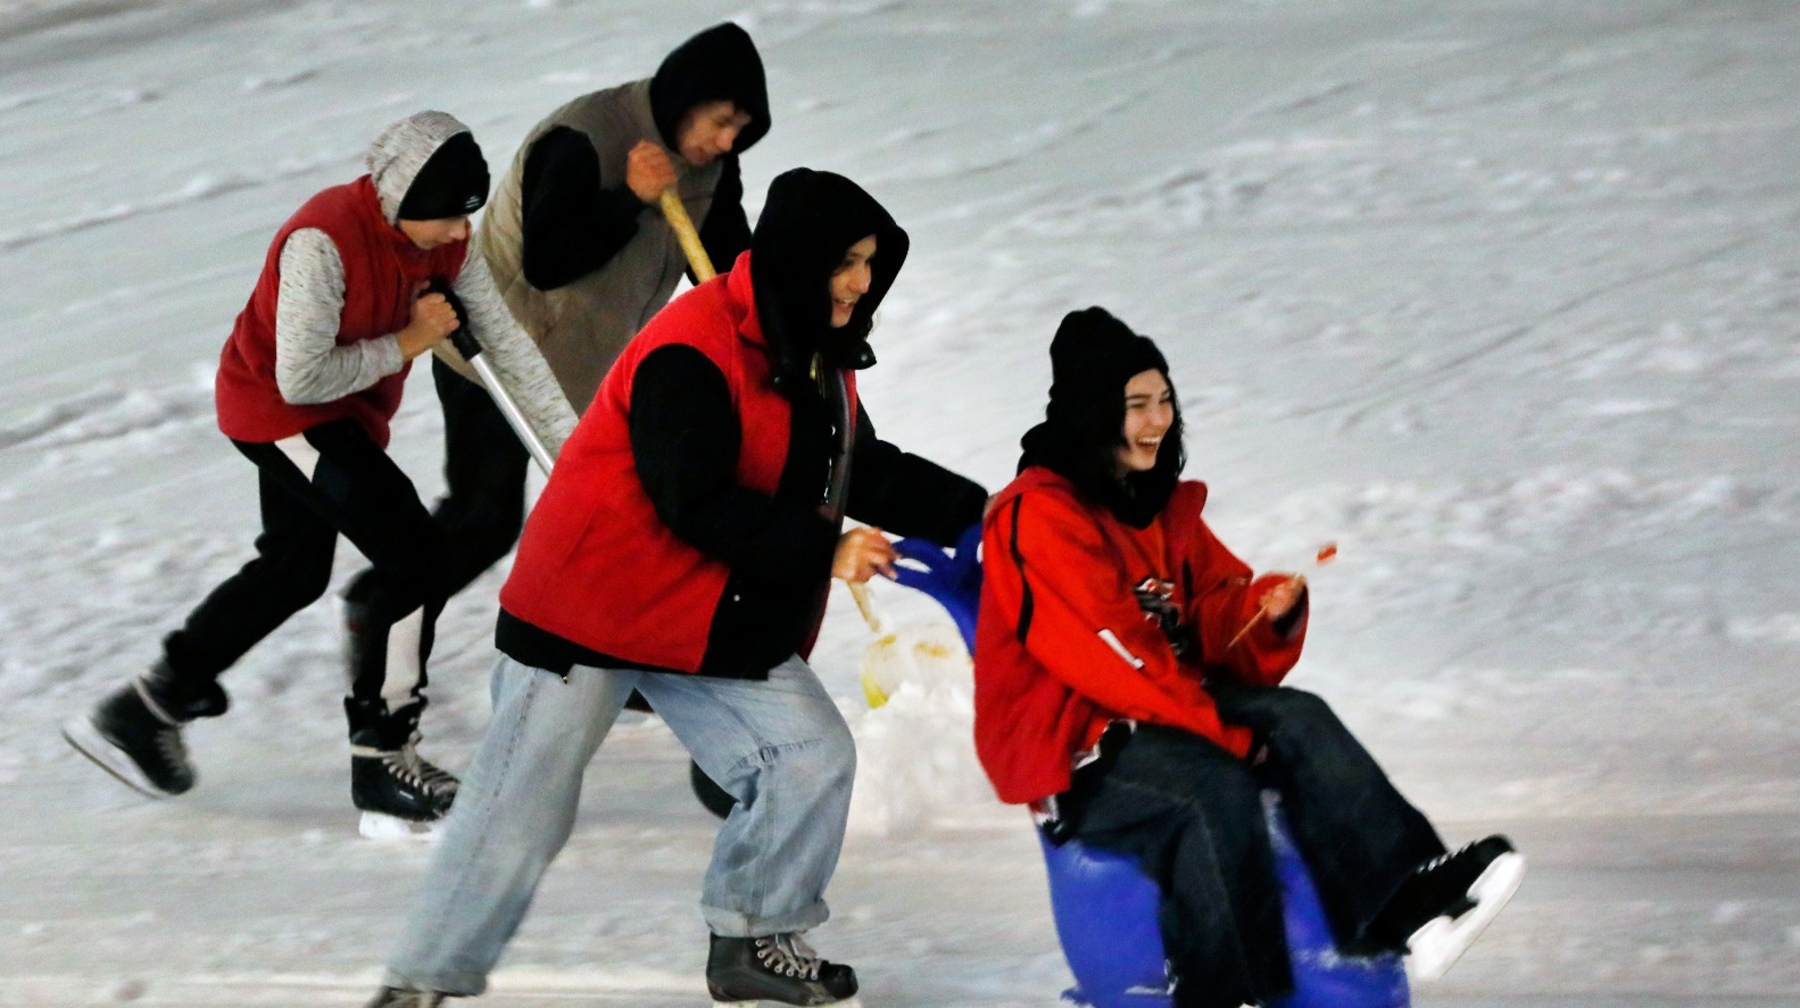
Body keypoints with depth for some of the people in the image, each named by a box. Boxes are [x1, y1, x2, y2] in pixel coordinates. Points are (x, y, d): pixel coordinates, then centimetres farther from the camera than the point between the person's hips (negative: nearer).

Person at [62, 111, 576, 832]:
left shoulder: (447, 242, -8)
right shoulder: (324, 242, -31)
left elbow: (507, 345, -5)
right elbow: (302, 378, -30)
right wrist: (404, 344, -21)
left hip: (347, 415, 9)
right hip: (277, 412, -9)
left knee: (295, 570, 24)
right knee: (412, 551, -17)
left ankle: (143, 711, 38)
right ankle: (382, 756, -6)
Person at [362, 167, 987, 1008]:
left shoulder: (819, 355, 6)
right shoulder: (690, 355, -24)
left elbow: (861, 469, 13)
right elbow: (697, 503, -28)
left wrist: (968, 511, 1)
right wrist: (821, 554, -27)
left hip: (724, 621, 8)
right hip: (593, 611, -8)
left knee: (813, 757, -2)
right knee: (522, 807, -5)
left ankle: (755, 940, 14)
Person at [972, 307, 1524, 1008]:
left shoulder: (1163, 504, 15)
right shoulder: (1041, 516, -14)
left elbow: (1211, 620, 12)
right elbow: (1113, 656, -19)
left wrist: (1265, 609, -12)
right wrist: (1230, 733, -18)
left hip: (1169, 708, 8)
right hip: (1069, 750, -8)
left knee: (1298, 719, -17)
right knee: (1217, 787, -33)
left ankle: (1404, 903, -30)